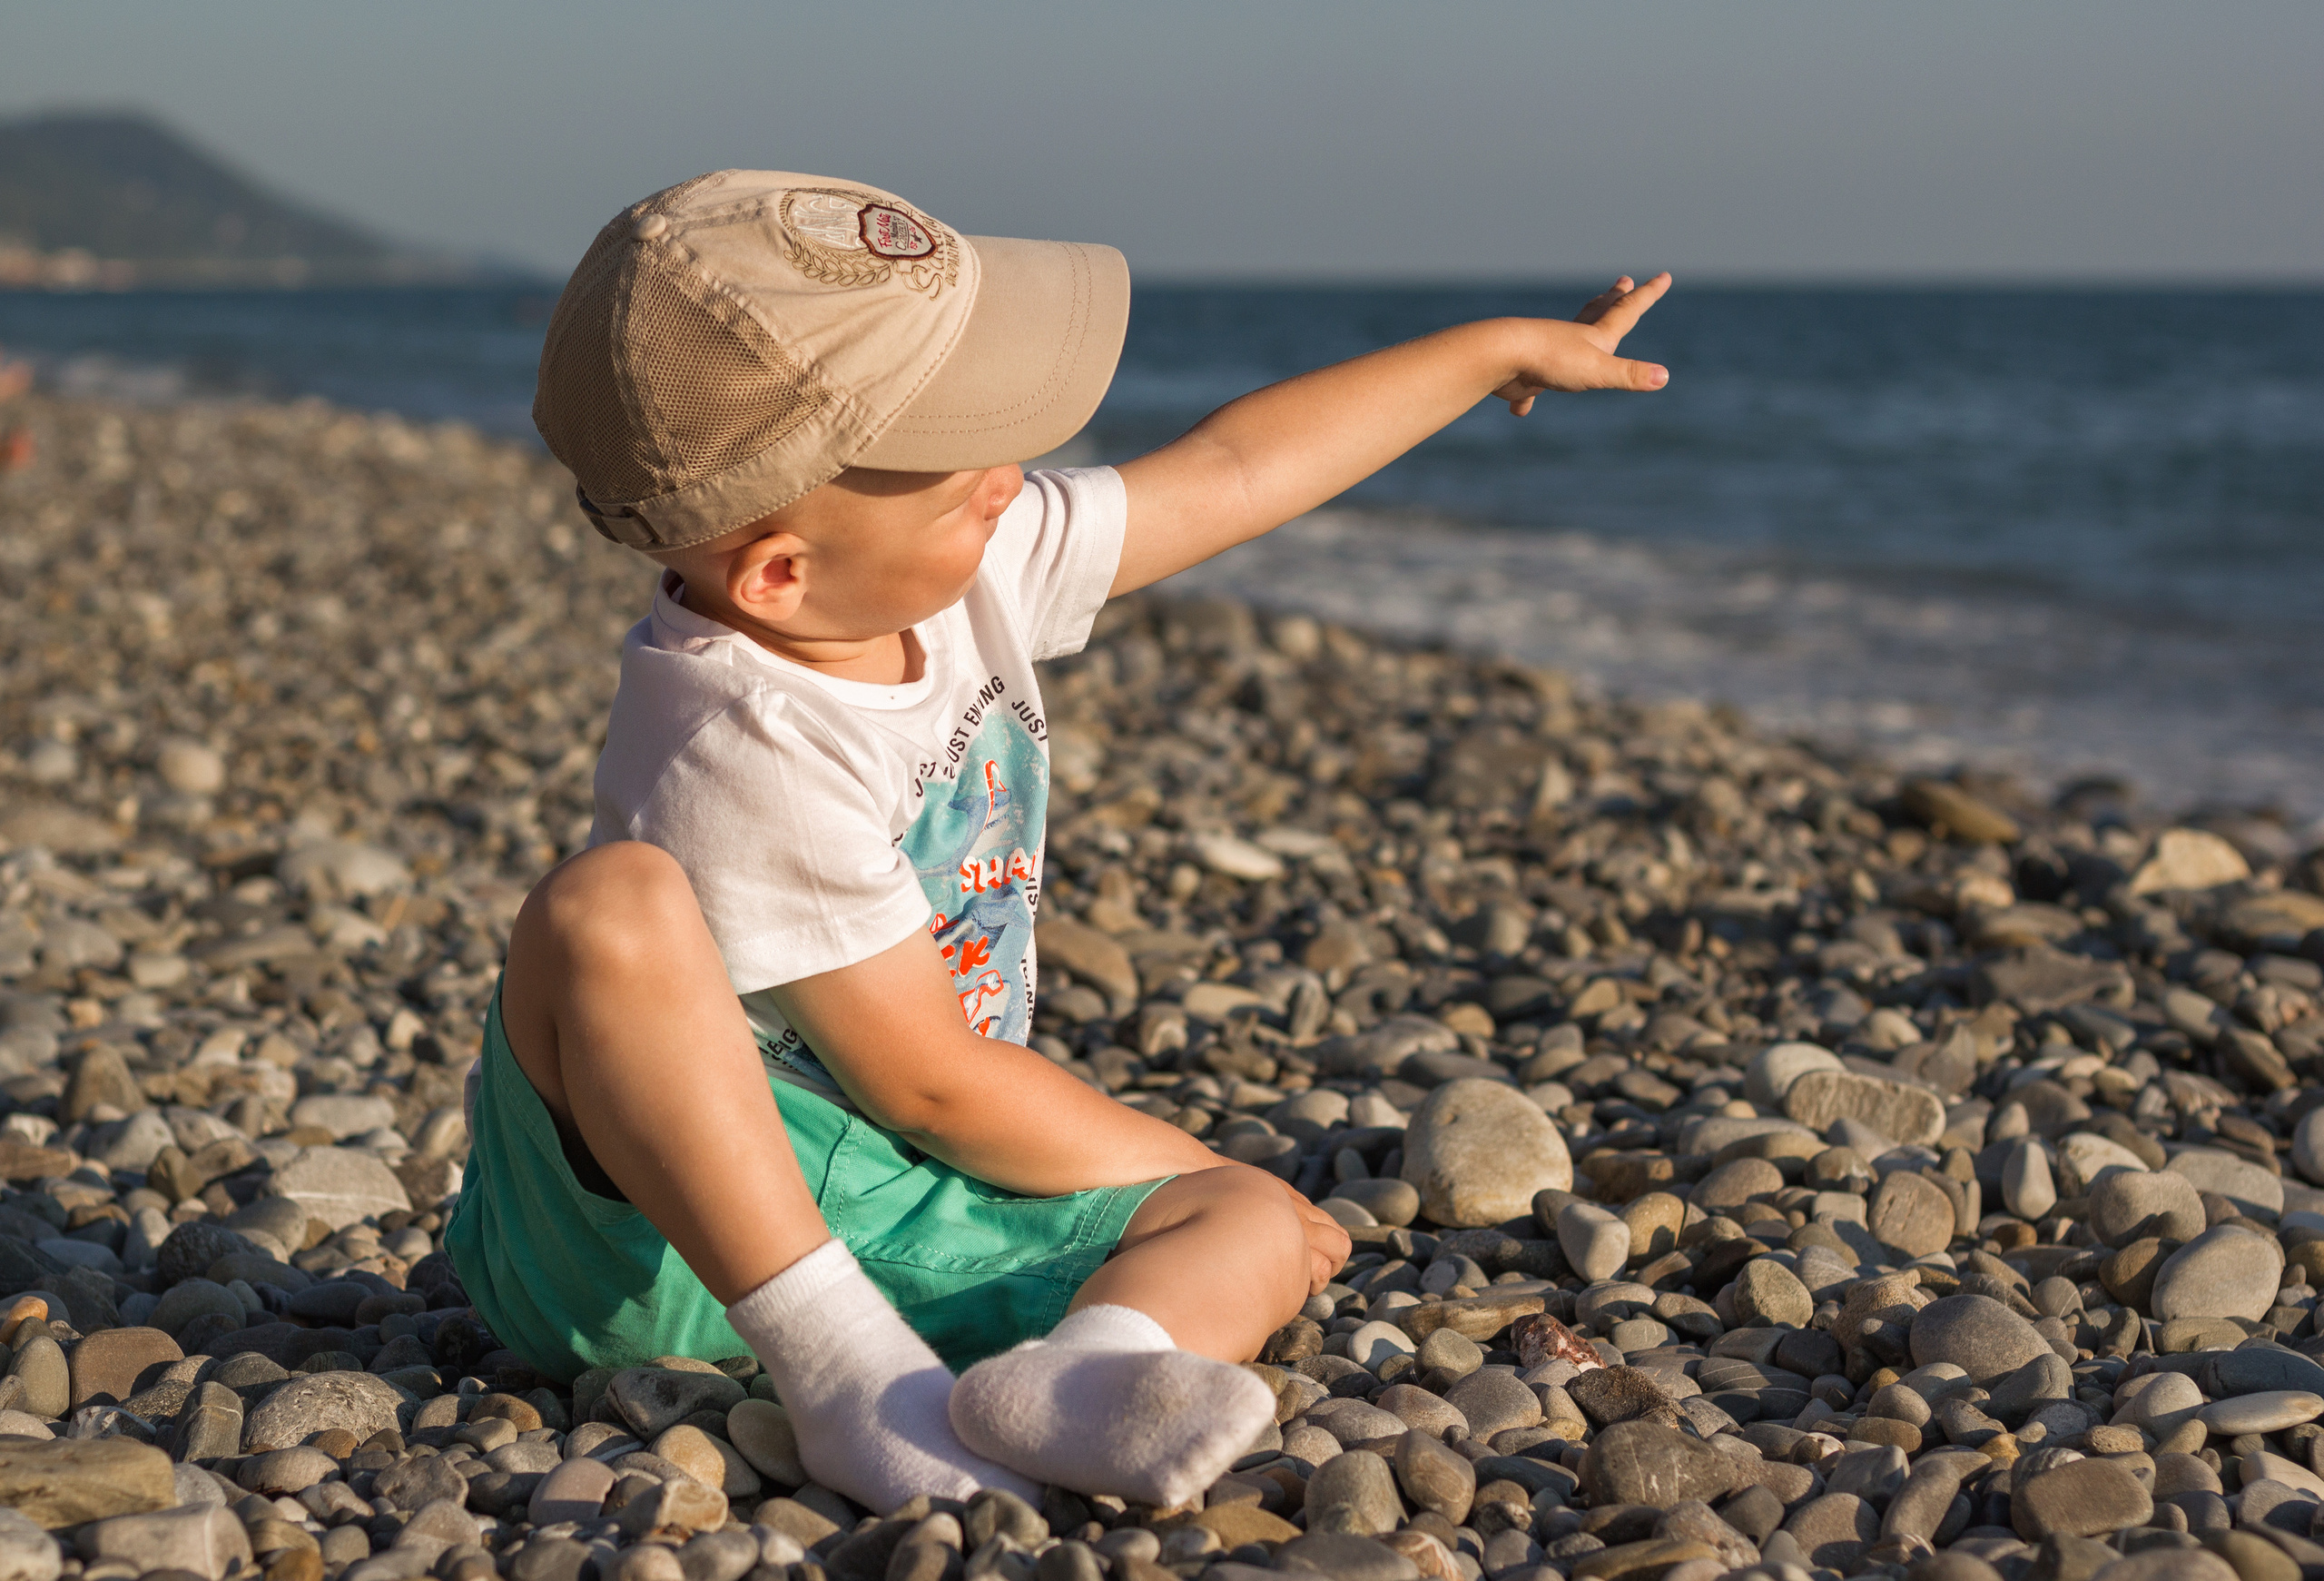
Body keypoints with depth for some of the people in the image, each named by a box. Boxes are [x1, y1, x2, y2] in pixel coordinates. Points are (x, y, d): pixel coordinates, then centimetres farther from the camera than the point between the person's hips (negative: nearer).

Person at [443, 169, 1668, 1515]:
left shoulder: (973, 561, 0)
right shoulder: (746, 755, -25)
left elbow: (1230, 471, 13)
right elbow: (933, 1081, -20)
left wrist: (1502, 347, 22)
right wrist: (1197, 1175, -8)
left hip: (900, 1219, 8)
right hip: (650, 1205, -7)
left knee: (1262, 1233, -10)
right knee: (614, 908, -36)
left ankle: (1079, 1372, -43)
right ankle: (845, 1367, -38)